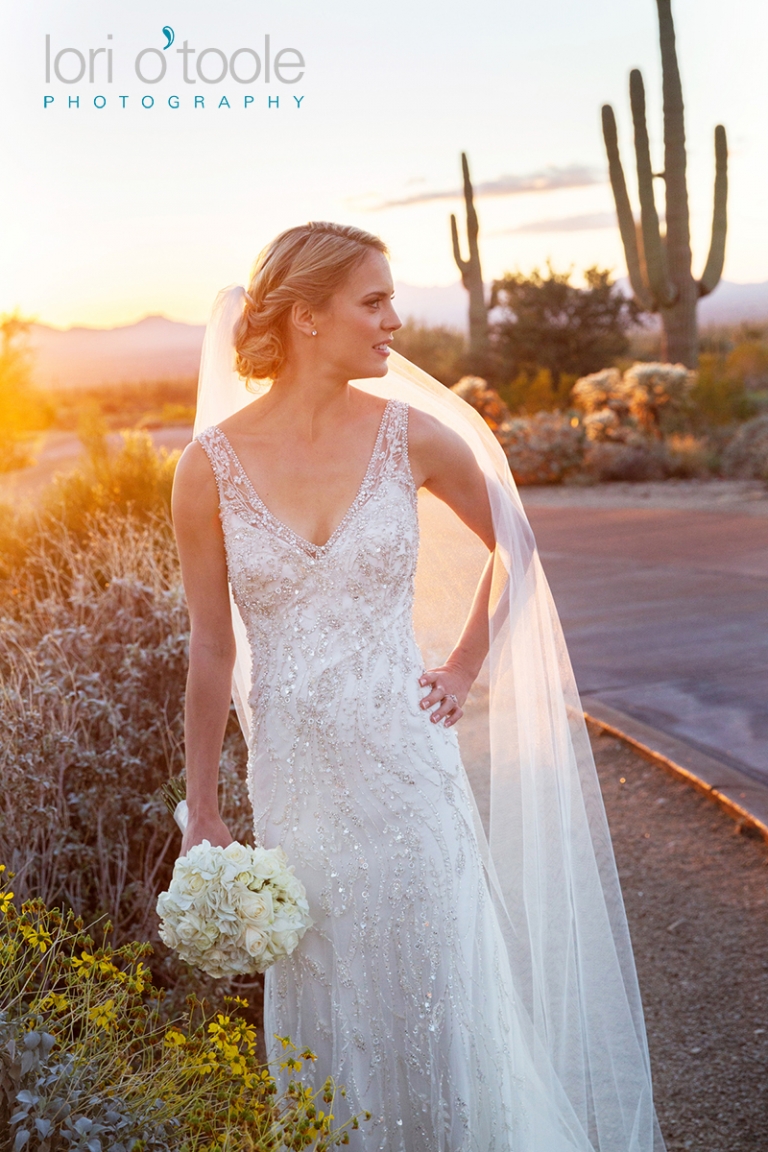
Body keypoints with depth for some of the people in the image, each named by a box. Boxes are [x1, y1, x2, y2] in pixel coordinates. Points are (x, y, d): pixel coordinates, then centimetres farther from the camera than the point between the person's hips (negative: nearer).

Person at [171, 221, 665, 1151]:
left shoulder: (411, 434, -6)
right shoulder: (212, 465, -8)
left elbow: (516, 547, 10)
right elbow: (213, 648, -2)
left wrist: (464, 669, 5)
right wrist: (202, 812, 2)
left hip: (405, 762, 0)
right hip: (294, 781, 0)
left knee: (437, 993, 10)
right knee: (326, 1001, 17)